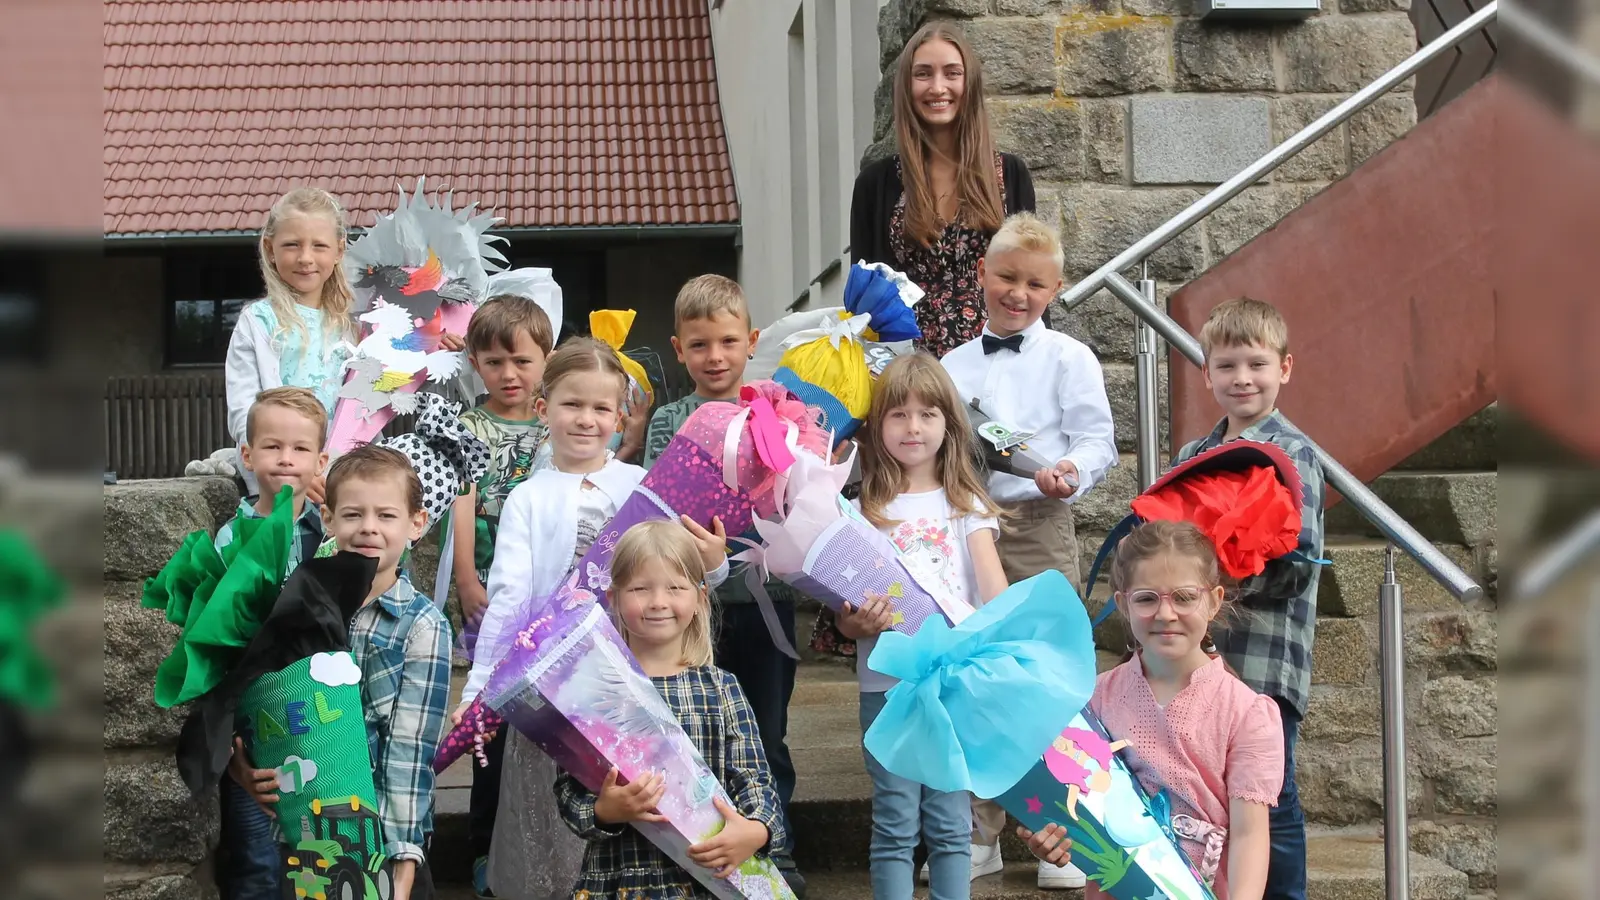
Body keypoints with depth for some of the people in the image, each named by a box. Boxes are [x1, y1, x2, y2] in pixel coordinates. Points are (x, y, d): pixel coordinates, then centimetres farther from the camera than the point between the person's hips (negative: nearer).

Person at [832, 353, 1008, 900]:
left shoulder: (966, 504, 9)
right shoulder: (864, 512, 6)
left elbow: (994, 589, -1)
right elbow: (845, 620, 4)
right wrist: (861, 623, -19)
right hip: (888, 685, -1)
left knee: (950, 824, 5)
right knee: (896, 825, 1)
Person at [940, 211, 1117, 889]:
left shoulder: (1068, 358, 2)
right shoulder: (953, 366, 15)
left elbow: (1097, 441, -5)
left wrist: (1071, 472, -23)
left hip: (1037, 528, -4)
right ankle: (979, 835, 22)